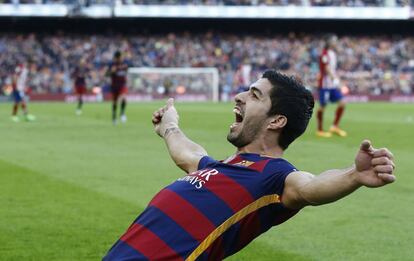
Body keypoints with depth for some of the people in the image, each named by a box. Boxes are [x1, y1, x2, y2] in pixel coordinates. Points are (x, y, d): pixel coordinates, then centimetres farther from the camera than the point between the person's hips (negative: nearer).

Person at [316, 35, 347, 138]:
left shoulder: (333, 54, 15)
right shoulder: (324, 54, -12)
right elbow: (327, 69, -25)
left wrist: (336, 79, 19)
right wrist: (334, 79, -37)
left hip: (333, 84, 8)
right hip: (325, 84, -8)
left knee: (342, 103, 1)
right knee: (322, 106, 0)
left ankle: (335, 126, 12)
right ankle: (320, 130, 10)